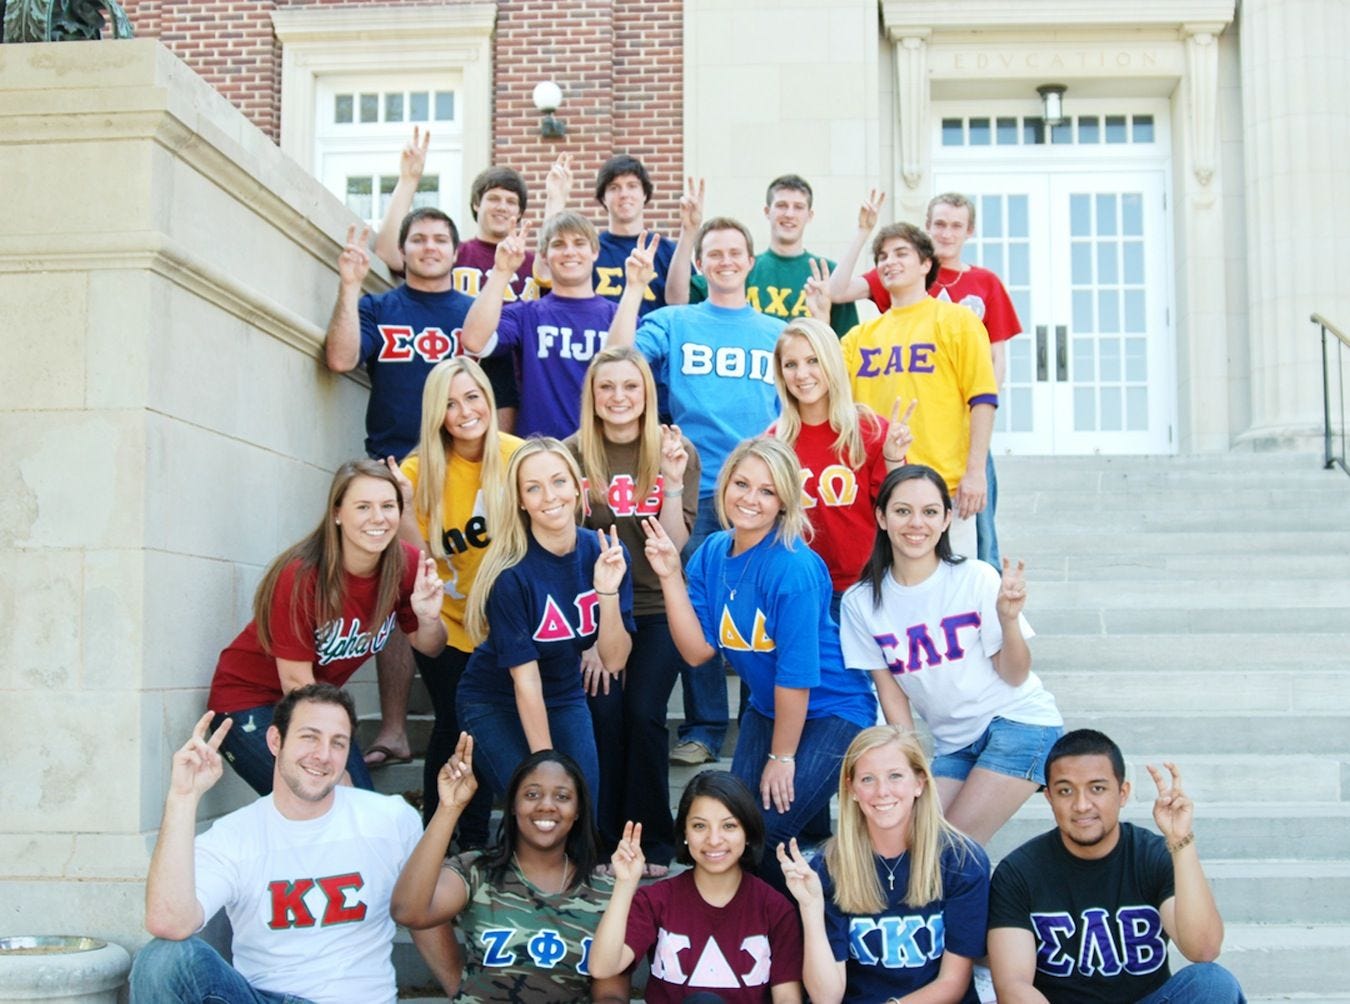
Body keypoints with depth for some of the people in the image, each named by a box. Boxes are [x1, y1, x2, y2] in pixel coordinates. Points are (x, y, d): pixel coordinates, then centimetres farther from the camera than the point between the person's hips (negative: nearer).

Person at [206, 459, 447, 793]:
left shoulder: (406, 566, -12)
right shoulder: (301, 576, -26)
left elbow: (429, 648, 0)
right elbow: (296, 681, -21)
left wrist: (429, 616, -23)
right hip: (248, 699, -5)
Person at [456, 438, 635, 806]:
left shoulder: (605, 553, -13)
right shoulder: (511, 573, -26)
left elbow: (614, 660, -14)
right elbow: (526, 680, -21)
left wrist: (608, 592, -29)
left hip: (565, 697, 4)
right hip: (496, 703, -4)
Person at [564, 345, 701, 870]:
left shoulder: (677, 452, -3)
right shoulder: (573, 454, -2)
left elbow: (676, 544, -9)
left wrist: (673, 482, -20)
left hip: (659, 608, 0)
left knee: (643, 714, -10)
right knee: (604, 713, -9)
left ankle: (654, 842, 5)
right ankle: (606, 840, 7)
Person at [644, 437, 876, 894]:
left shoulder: (794, 568, -26)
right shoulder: (712, 553, -4)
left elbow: (796, 673, -22)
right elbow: (697, 649, -8)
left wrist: (782, 757, -14)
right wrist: (671, 576, -16)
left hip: (833, 710, -7)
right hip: (767, 709, 7)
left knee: (763, 832, -13)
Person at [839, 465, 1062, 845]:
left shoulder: (977, 578, -13)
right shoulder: (861, 602, -5)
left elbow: (1015, 677, -8)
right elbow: (890, 693, 3)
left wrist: (1008, 618, -25)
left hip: (1019, 724, -4)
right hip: (953, 745, 4)